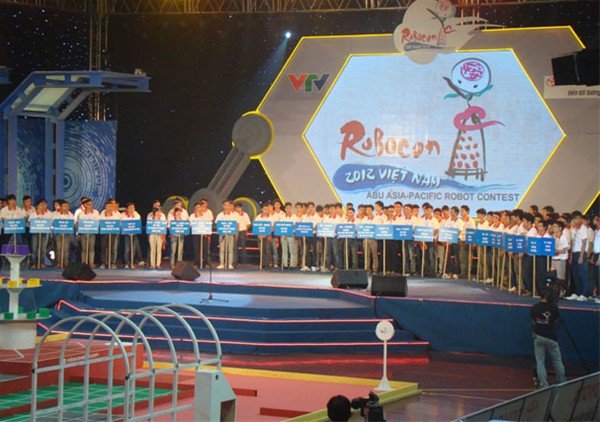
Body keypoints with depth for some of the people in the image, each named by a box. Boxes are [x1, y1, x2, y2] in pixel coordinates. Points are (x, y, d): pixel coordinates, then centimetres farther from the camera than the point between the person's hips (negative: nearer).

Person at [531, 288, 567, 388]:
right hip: (551, 337, -2)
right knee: (557, 360, 11)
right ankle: (562, 382, 19)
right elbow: (557, 320, 5)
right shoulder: (553, 307, -10)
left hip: (538, 337, 2)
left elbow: (533, 321, 7)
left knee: (540, 361, 5)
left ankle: (543, 384, 1)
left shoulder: (534, 308, -2)